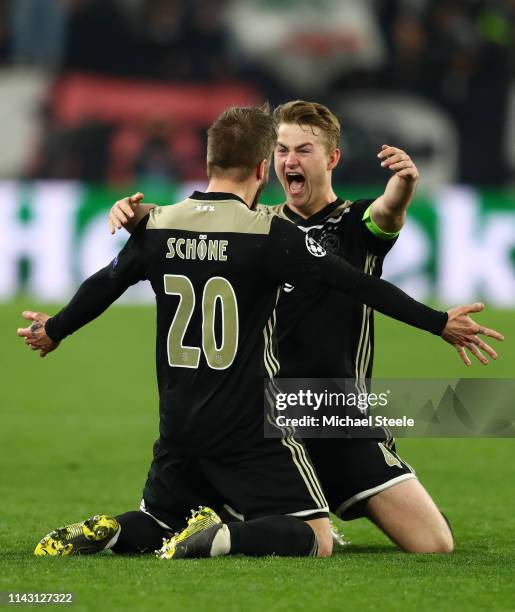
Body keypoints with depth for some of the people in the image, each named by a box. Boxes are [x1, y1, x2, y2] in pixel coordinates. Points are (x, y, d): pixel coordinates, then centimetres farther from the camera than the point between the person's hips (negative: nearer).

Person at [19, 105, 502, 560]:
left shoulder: (157, 227, 3)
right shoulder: (268, 235, -12)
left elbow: (103, 286, 18)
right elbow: (355, 283, -10)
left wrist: (53, 330, 38)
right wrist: (439, 323, -2)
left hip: (178, 425, 5)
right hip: (249, 427, -5)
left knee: (157, 525, 24)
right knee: (315, 539, -4)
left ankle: (104, 533, -9)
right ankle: (221, 539, -29)